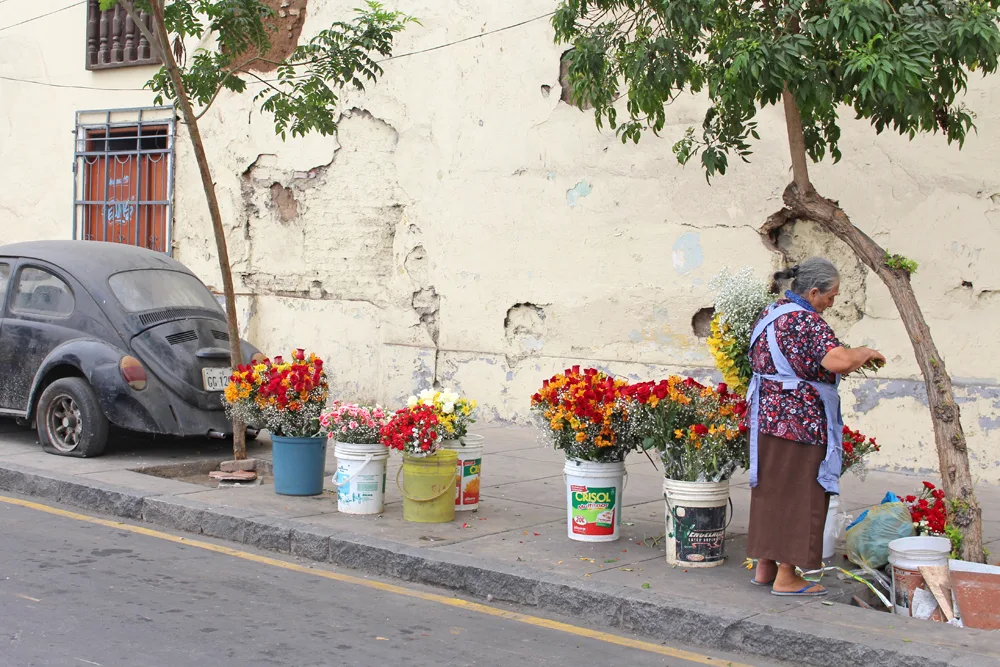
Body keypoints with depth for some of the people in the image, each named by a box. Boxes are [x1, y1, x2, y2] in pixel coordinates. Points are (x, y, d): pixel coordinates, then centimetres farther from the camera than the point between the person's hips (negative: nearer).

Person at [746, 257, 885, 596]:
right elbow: (838, 361, -30)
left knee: (770, 491, 15)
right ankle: (786, 577, 3)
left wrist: (850, 361, 19)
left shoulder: (769, 314, 14)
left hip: (766, 416, 9)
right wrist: (864, 353, -10)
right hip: (800, 420, -9)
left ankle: (765, 567, 22)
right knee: (798, 495, -1)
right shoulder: (807, 321, -15)